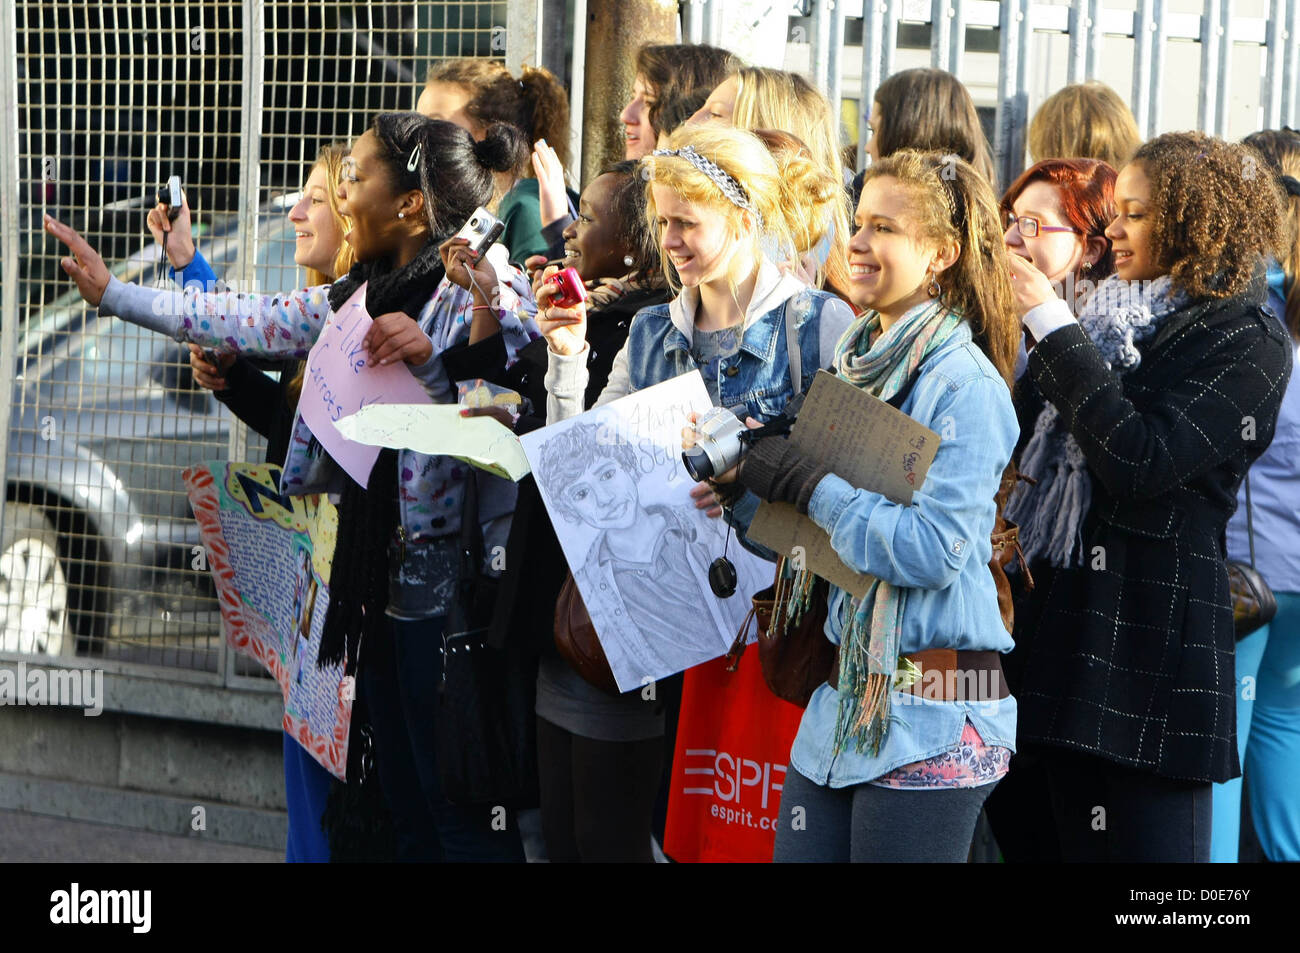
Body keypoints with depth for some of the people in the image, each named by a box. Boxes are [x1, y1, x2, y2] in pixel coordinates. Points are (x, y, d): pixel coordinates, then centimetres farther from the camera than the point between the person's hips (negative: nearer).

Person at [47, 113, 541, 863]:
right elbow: (247, 323, 17)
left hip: (448, 586, -9)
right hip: (379, 578, 9)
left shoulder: (486, 295, -12)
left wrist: (430, 362, -31)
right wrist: (110, 292, 18)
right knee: (408, 810, 14)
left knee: (464, 819, -5)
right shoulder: (359, 297, 13)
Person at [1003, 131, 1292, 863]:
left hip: (1157, 632, -7)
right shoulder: (1123, 316, 16)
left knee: (1145, 841, -5)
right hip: (1072, 623, 7)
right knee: (1080, 839, 9)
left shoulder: (1247, 342, -7)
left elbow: (1137, 463, -20)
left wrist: (1054, 325, -16)